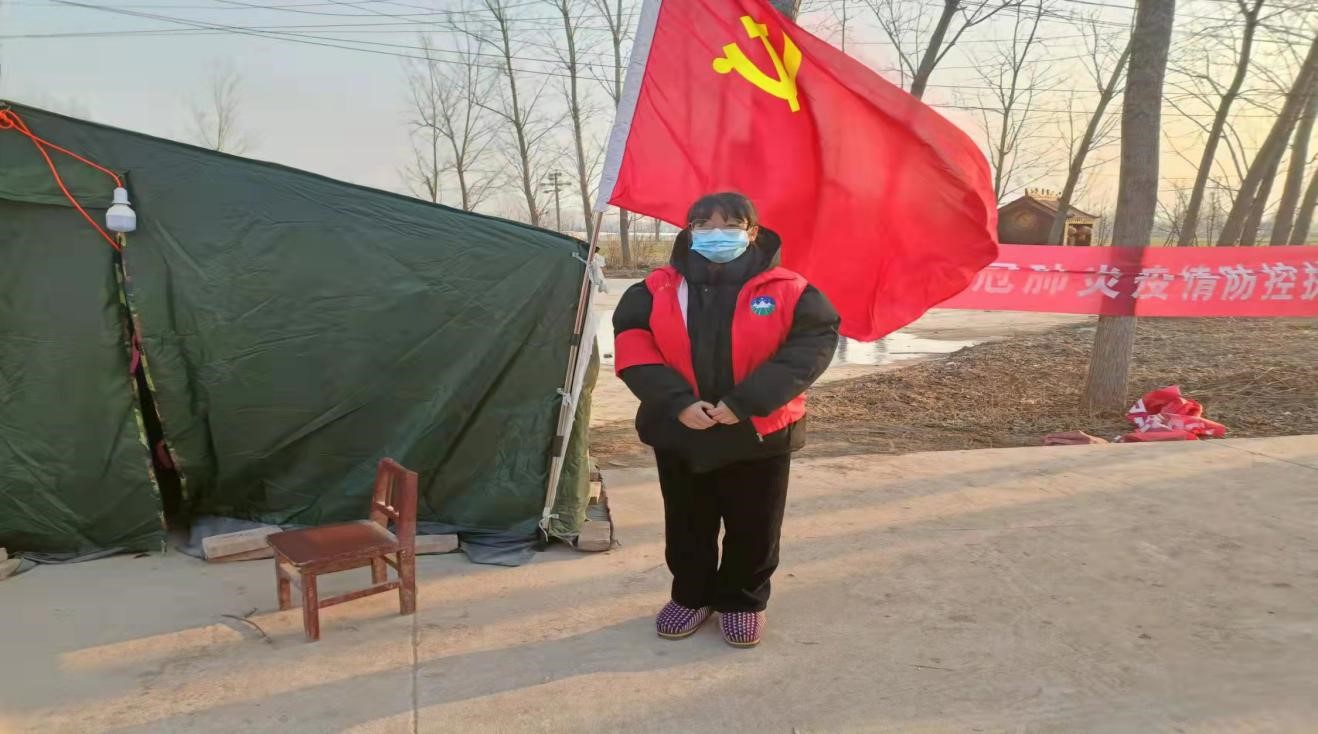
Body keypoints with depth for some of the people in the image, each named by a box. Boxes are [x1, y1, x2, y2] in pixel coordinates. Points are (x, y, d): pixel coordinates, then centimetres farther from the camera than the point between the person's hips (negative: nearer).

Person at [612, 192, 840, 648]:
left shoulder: (787, 290, -7)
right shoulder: (658, 290, -2)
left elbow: (813, 346, -15)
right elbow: (632, 348, -7)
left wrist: (746, 402, -22)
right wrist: (677, 401, -19)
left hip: (759, 435, -1)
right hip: (679, 434, 2)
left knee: (753, 528, 12)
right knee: (686, 526, 17)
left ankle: (742, 600, 35)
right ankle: (691, 596, 38)